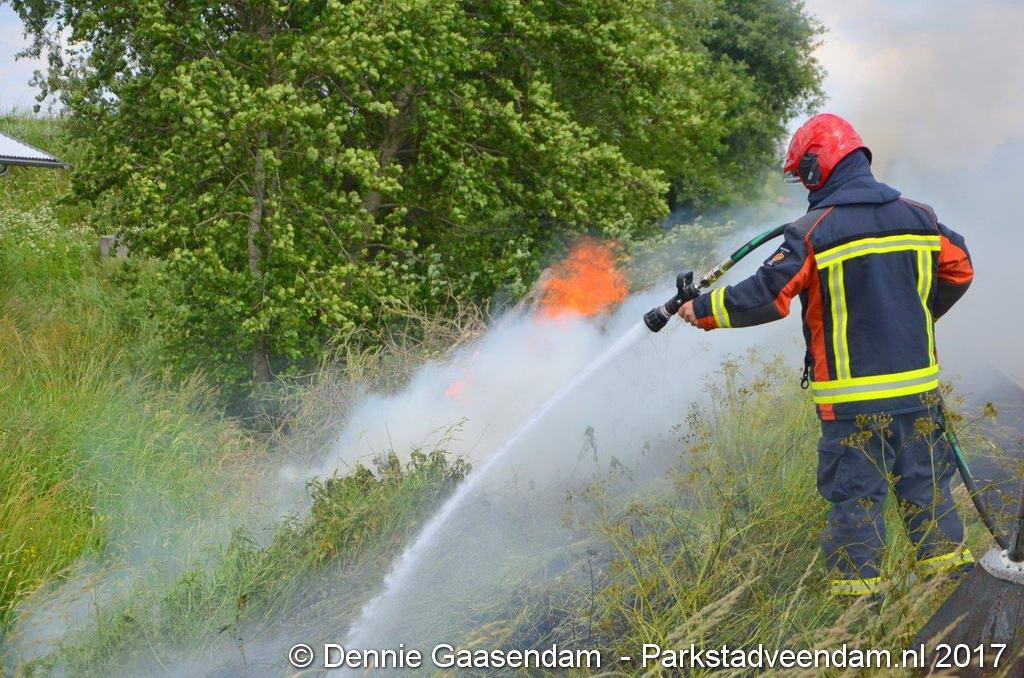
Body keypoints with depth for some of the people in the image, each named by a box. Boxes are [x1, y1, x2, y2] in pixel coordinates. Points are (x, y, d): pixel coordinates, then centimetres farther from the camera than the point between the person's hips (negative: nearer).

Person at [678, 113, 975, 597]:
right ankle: (947, 562, 22)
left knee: (854, 490, 4)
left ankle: (856, 585, 9)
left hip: (852, 395, -4)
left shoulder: (814, 232, -13)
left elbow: (769, 294, -14)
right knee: (925, 481, 16)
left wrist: (706, 309, 0)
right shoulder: (917, 217, 4)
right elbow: (958, 270, 14)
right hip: (917, 386, 5)